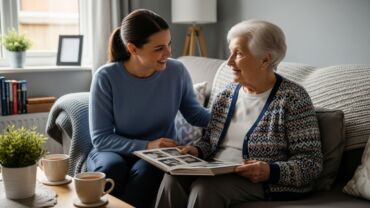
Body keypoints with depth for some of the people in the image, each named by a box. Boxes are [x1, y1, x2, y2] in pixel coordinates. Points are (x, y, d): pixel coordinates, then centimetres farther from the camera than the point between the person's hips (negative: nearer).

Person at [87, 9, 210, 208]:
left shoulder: (177, 71, -7)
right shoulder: (106, 77, -15)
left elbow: (195, 115, 6)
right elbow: (100, 137, -14)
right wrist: (146, 146, -25)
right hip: (116, 151, -1)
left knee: (147, 170, -33)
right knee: (112, 167, -35)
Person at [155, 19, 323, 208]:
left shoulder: (292, 99, -7)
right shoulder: (227, 94, 11)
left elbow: (312, 163, -10)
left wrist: (270, 171, -26)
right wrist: (197, 150, -3)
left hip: (268, 184, -5)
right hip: (217, 173, 5)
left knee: (205, 188, -31)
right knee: (173, 179, -24)